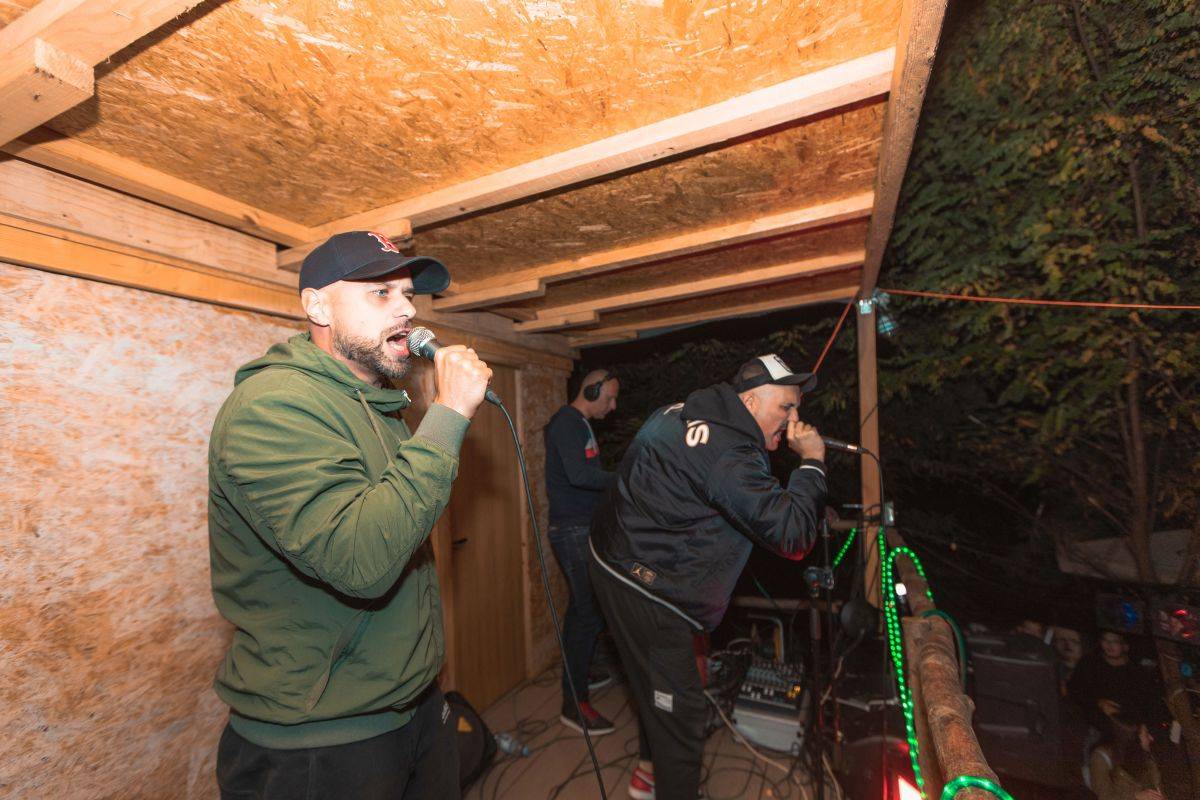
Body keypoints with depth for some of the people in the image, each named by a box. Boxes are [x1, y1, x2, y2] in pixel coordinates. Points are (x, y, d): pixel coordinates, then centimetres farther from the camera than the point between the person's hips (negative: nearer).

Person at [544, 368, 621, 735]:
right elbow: (578, 475, -27)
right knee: (590, 611, -6)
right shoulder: (566, 423, -16)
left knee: (582, 605, 22)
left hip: (584, 528, 10)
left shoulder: (581, 425, 15)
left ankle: (578, 671, 40)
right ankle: (575, 704, 6)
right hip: (573, 530, -10)